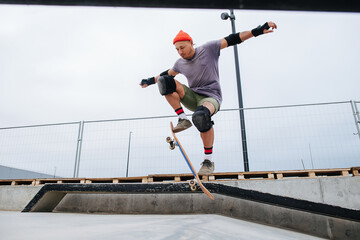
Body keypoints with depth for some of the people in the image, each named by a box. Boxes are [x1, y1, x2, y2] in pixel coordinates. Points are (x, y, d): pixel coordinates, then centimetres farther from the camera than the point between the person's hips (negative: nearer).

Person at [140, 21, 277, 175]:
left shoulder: (209, 49, -3)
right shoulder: (180, 63, 9)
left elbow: (232, 40, -4)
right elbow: (167, 74, 27)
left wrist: (258, 30, -8)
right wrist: (151, 81, 30)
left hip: (211, 97, -5)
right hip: (192, 98, 5)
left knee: (201, 115, -42)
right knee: (164, 82, -14)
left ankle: (208, 160, -26)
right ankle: (183, 119, -16)